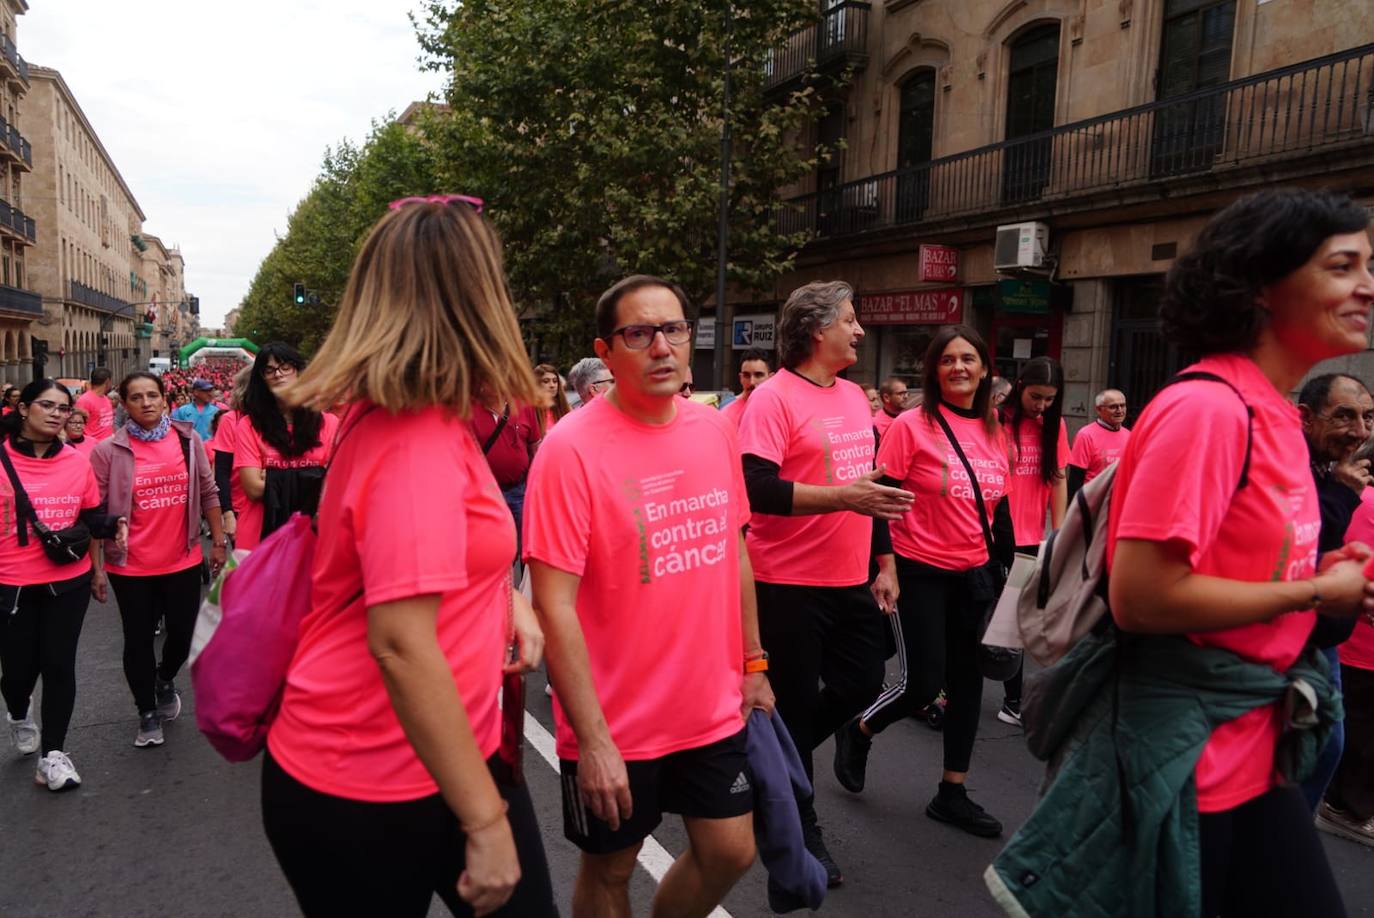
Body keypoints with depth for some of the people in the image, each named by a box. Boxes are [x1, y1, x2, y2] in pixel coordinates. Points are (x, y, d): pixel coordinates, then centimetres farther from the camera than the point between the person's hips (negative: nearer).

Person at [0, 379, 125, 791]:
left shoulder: (77, 462, 1)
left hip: (69, 581, 1)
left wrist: (114, 525, -13)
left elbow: (91, 516, 7)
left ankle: (53, 754, 16)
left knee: (59, 664, 4)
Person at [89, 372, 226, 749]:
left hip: (183, 561, 2)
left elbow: (208, 493, 6)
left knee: (184, 633, 11)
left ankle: (165, 678, 44)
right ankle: (147, 713, 31)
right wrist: (96, 567, -6)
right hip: (131, 567, -2)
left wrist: (218, 541, 5)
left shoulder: (188, 439, -1)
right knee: (138, 640, 10)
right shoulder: (108, 451, -8)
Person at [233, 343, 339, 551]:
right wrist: (314, 480, -9)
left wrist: (272, 478, -12)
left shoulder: (328, 424, 1)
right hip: (259, 539, -1)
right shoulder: (249, 426, -1)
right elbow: (254, 489, -9)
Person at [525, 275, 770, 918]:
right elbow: (555, 606, -20)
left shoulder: (713, 428, 0)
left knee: (730, 852, 15)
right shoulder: (572, 449, -19)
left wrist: (753, 663, 11)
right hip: (615, 723, -5)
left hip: (714, 706, 5)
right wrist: (592, 739, -21)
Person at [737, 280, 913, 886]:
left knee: (861, 683, 16)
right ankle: (800, 828, 27)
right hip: (790, 585, -7)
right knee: (796, 703, 6)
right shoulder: (774, 399, -13)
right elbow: (755, 489, -23)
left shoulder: (854, 396, 11)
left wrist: (884, 561, 17)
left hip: (851, 581, 8)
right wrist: (842, 497, -28)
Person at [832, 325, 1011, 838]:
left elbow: (999, 506, 15)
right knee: (922, 682, -4)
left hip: (973, 574, 6)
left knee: (967, 682, 10)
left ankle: (952, 794, 25)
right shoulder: (911, 426, -10)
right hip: (919, 571, -6)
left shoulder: (993, 431, 7)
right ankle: (858, 732, 27)